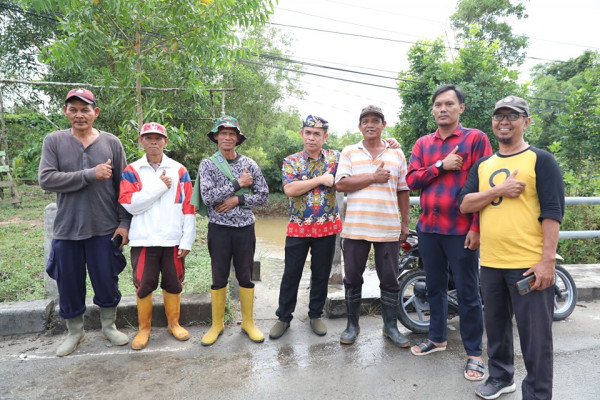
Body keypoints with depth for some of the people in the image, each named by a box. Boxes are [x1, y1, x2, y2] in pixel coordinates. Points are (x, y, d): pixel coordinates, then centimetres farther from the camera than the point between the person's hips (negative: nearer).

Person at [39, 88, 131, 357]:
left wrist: (124, 223, -4)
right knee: (69, 285, 13)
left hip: (105, 229, 0)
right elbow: (46, 179, -11)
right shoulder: (54, 141, 1)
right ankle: (74, 332, 34)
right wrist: (90, 175, -19)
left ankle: (109, 327, 32)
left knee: (107, 282, 10)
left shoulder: (111, 143, 1)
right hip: (66, 230, 1)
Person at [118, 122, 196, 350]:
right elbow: (129, 204, -11)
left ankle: (174, 324, 30)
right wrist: (159, 186, -13)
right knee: (143, 286, 9)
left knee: (173, 284, 12)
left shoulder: (179, 171, 2)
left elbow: (188, 208, -1)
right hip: (143, 240, 0)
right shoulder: (131, 172, 2)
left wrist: (187, 241, -5)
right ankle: (144, 329, 27)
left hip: (173, 240, 1)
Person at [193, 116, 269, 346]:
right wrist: (237, 184, -15)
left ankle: (248, 322, 26)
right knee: (219, 278, 9)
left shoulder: (249, 164, 3)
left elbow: (263, 195, 1)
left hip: (245, 228, 1)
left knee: (245, 277, 10)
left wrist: (237, 200, -13)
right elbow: (207, 197, -14)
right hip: (219, 228, -1)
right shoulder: (208, 164, -1)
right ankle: (217, 324, 26)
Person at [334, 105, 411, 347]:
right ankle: (352, 325, 25)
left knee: (390, 281, 9)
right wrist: (373, 177, -12)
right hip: (355, 227, -1)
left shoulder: (397, 154, 11)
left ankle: (390, 327, 26)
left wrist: (405, 222, 8)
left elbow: (403, 191, 12)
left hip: (388, 229, 1)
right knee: (352, 279, 9)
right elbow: (340, 184, -7)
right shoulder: (349, 152, 6)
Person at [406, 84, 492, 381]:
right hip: (428, 228, 5)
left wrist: (477, 227, -14)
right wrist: (441, 166, -13)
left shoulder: (476, 138, -2)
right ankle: (437, 337, 33)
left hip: (462, 229, -4)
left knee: (467, 292, 5)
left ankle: (474, 352, 20)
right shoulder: (422, 143, 12)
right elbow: (411, 179, 2)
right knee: (435, 287, 16)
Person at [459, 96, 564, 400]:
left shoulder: (541, 160, -2)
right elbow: (465, 204, 3)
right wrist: (499, 190, -13)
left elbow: (552, 211, -10)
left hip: (530, 265, -5)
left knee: (534, 335, 4)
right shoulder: (482, 165, 13)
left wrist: (547, 260, -16)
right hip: (491, 263, 5)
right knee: (496, 326, 19)